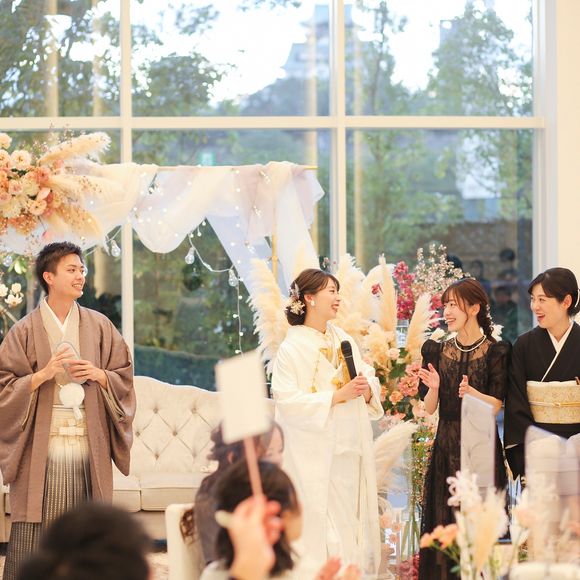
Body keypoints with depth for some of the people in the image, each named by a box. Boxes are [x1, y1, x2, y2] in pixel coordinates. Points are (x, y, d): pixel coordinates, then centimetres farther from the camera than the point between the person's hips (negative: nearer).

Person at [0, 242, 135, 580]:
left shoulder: (100, 327, 10)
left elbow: (124, 378, 13)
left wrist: (99, 375, -6)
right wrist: (44, 374, -14)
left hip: (89, 445, 2)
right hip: (42, 447, -2)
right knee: (35, 531, -6)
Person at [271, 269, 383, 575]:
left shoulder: (343, 339, 11)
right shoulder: (292, 347, -8)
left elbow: (369, 377, 13)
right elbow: (287, 400, -16)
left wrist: (366, 389, -10)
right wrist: (337, 396, -20)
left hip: (351, 449, 6)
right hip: (317, 455, -6)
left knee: (353, 520, 6)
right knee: (322, 526, -6)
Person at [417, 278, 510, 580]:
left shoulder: (496, 352, -2)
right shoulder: (437, 350, 7)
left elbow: (495, 406, -7)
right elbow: (429, 407, 5)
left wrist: (471, 392, -24)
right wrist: (434, 387, -15)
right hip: (446, 445, 3)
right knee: (443, 520, 3)